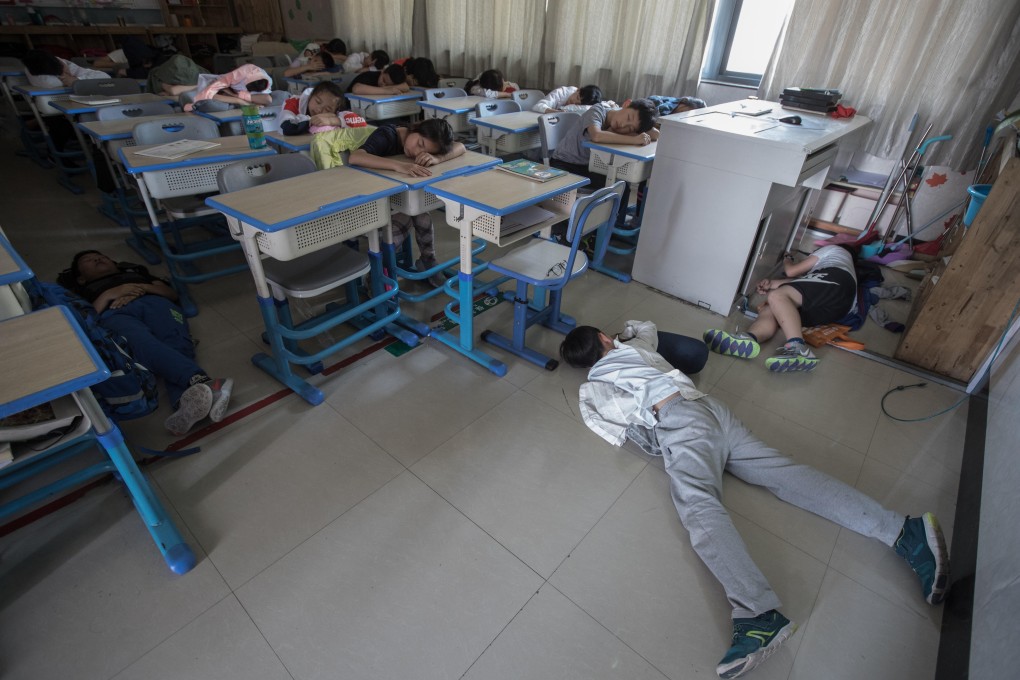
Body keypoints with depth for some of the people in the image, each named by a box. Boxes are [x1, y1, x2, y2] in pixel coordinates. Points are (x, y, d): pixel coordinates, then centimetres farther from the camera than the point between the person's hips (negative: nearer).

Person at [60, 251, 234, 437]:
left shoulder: (135, 270, 43)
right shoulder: (79, 292, 38)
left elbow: (172, 293, 28)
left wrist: (142, 288, 10)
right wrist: (110, 294, 3)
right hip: (113, 315, -1)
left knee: (177, 344, -36)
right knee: (145, 344, -39)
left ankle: (186, 404, -64)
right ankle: (202, 382, -66)